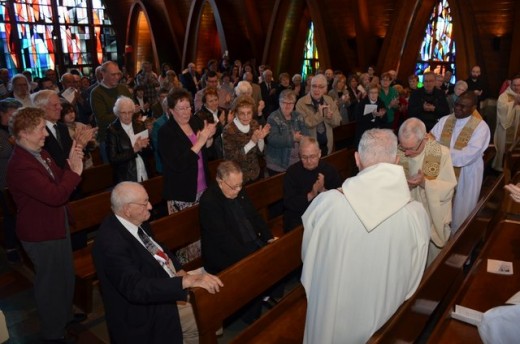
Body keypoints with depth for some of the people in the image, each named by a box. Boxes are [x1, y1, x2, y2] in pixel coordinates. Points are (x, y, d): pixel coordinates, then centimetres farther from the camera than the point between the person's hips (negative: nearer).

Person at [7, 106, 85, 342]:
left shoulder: (40, 153, 2)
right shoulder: (20, 166, -29)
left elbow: (59, 182, 8)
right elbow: (55, 195, -36)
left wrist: (72, 163, -9)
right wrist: (74, 171, -24)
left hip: (56, 226, 9)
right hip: (41, 234, -9)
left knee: (65, 275, 26)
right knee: (50, 281, 10)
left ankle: (64, 315, 49)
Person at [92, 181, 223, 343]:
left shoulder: (138, 221, -3)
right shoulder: (111, 242, -28)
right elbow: (135, 287, -37)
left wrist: (178, 270, -5)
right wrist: (186, 281, -41)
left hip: (169, 284, 8)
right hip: (147, 311, -8)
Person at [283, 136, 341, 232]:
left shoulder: (329, 169, 1)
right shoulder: (292, 172, -4)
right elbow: (288, 203, -10)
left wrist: (323, 191, -21)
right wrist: (311, 195, -22)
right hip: (297, 217, -2)